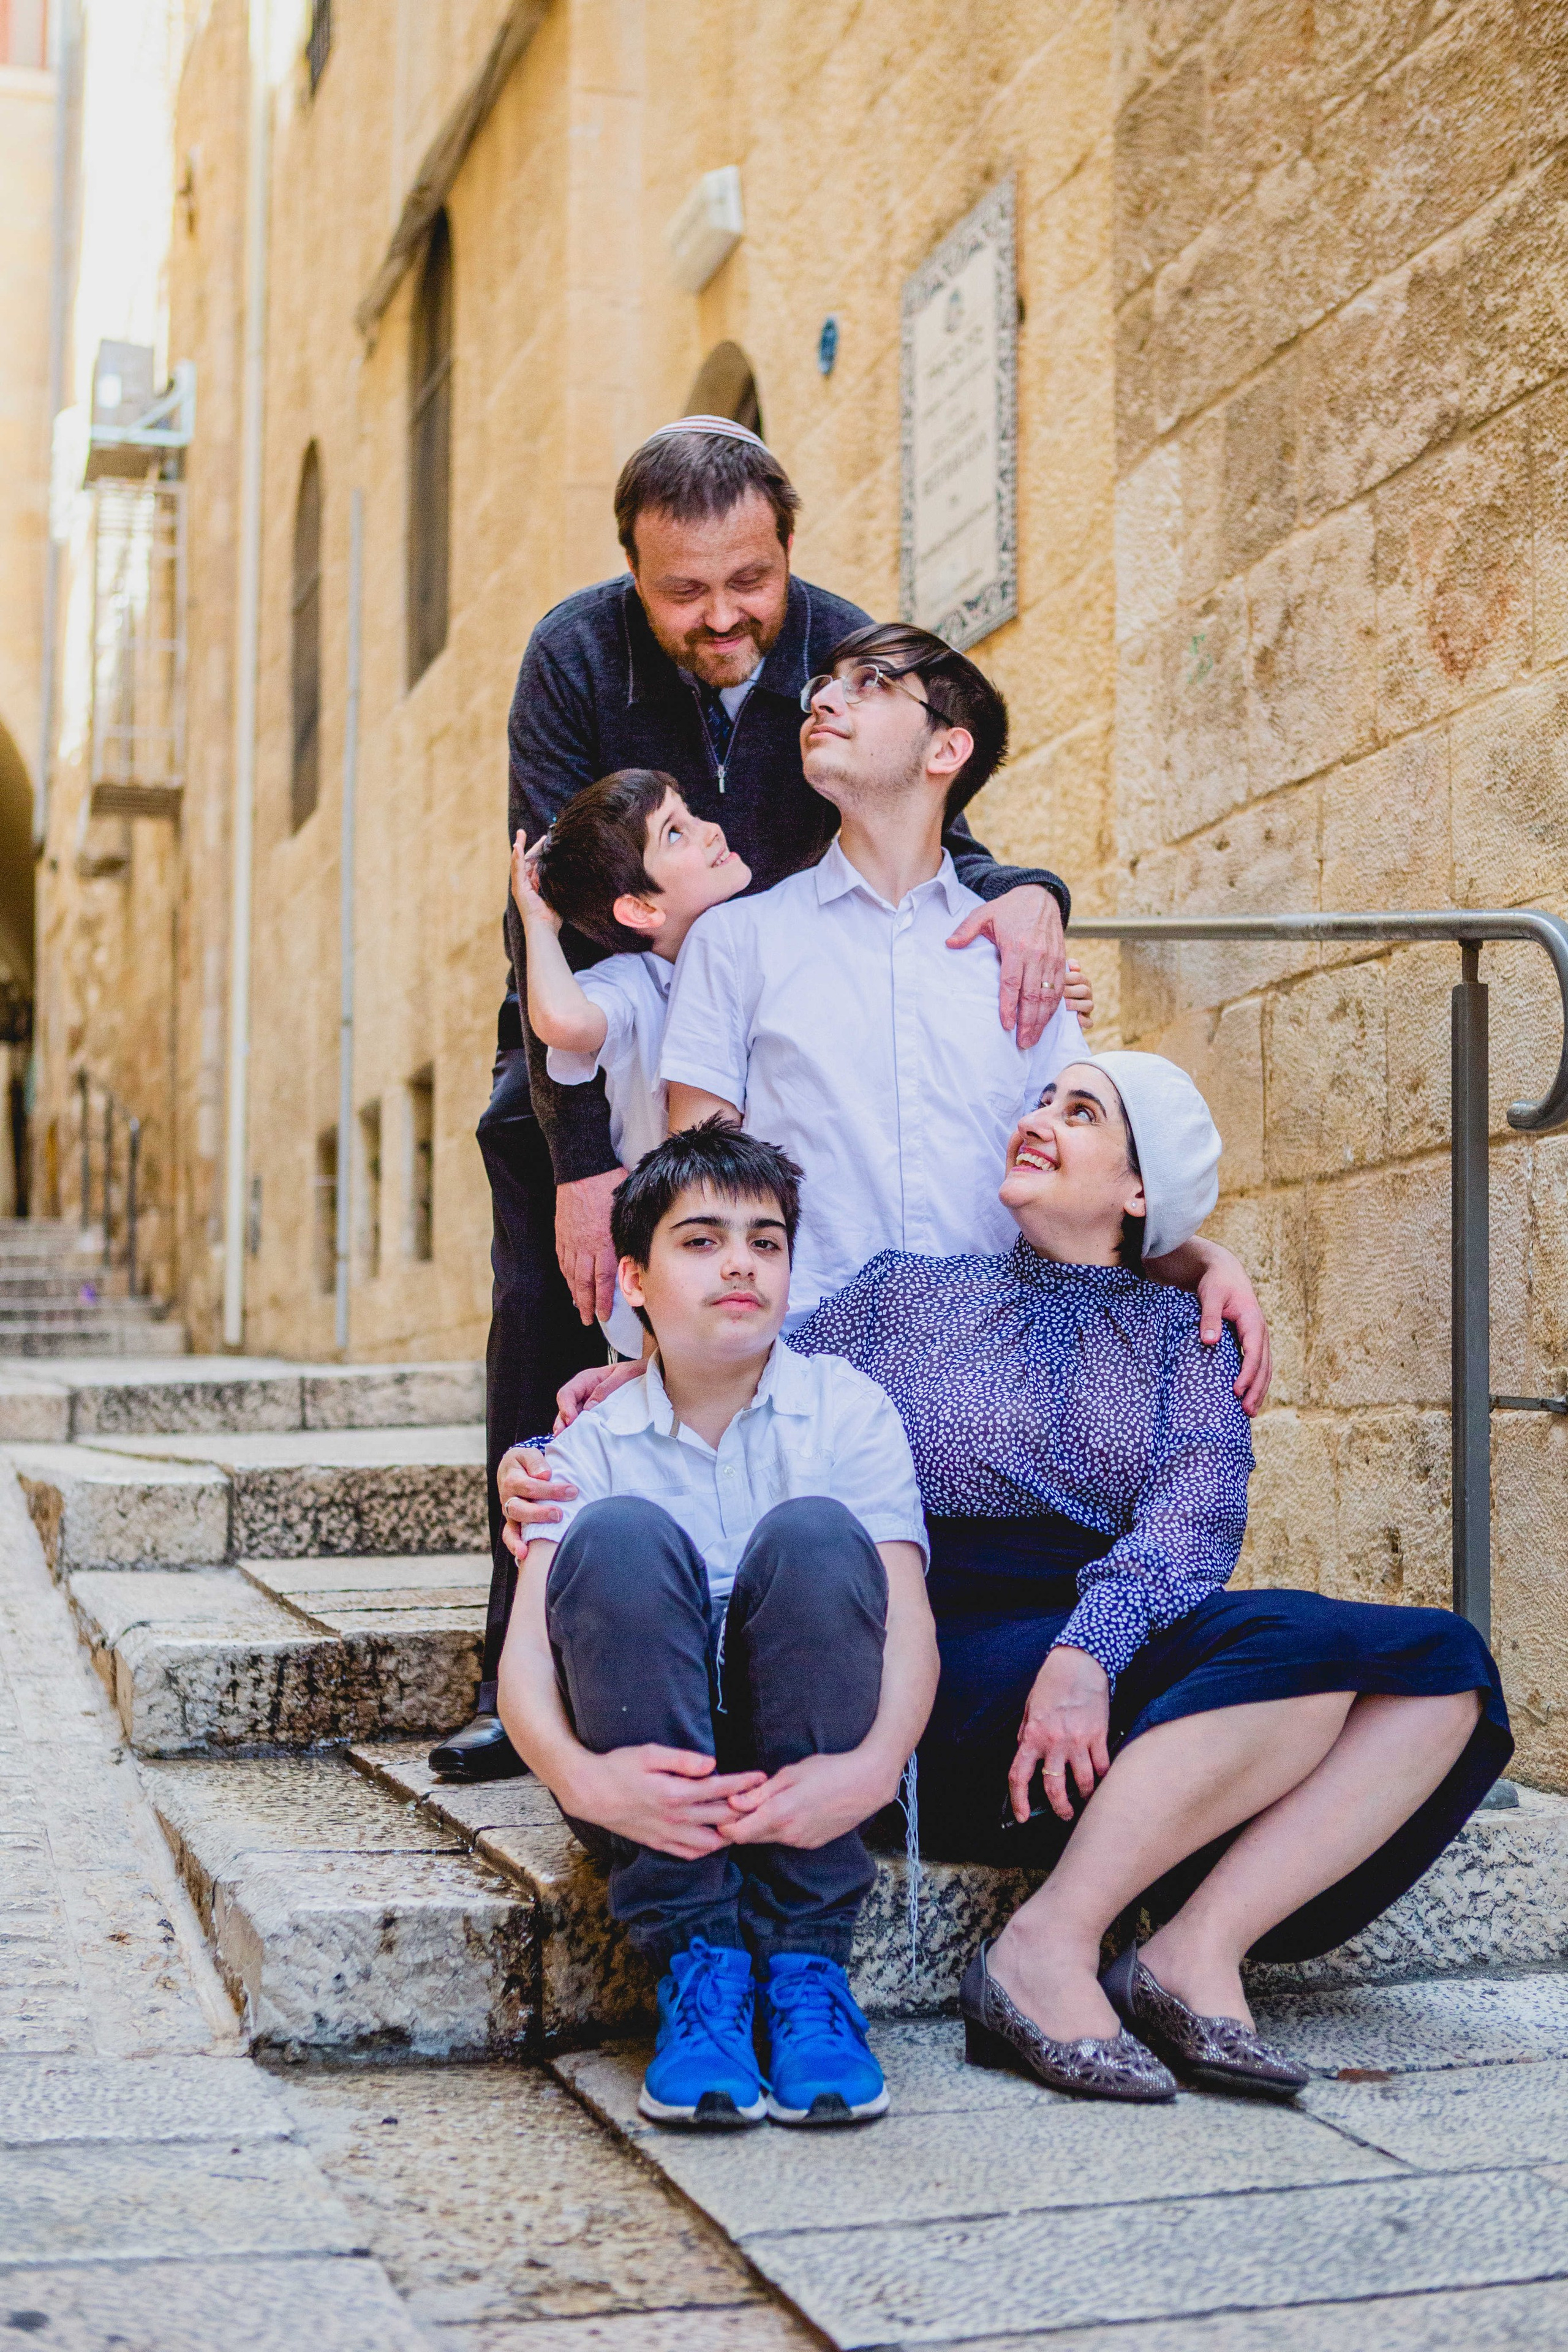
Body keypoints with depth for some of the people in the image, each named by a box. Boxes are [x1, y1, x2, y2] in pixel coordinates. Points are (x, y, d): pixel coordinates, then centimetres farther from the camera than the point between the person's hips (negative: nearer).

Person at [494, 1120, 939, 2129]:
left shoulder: (847, 1408, 7)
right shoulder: (593, 1447, 8)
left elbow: (908, 1618, -7)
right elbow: (526, 1648, -6)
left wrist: (874, 1766, -29)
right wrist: (581, 1776, -30)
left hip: (809, 1771, 0)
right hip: (652, 1774, 0)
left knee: (814, 1533, -27)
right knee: (622, 1534, -26)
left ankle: (805, 1962, -21)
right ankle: (696, 1958, -22)